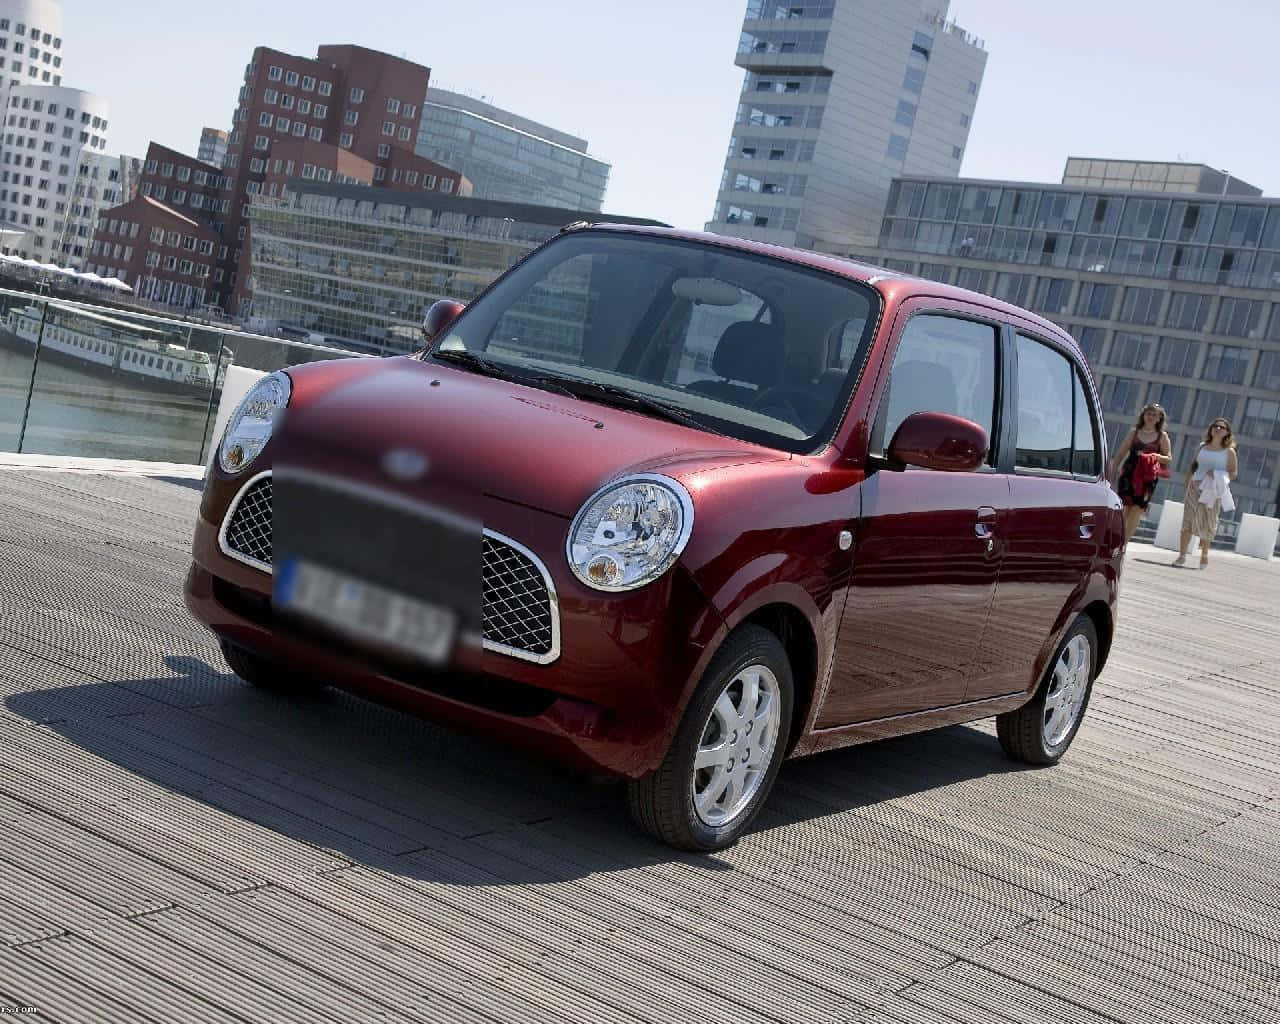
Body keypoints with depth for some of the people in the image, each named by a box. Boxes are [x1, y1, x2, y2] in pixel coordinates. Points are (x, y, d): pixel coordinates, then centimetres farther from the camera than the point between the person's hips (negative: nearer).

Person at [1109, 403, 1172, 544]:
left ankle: (1123, 542, -2)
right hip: (1129, 473, 1)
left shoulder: (1162, 436, 7)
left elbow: (1168, 459, 6)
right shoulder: (1134, 432, 11)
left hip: (1148, 478, -1)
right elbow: (1120, 453, 11)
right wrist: (1112, 469, 3)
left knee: (1137, 510, -4)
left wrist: (1156, 457, -14)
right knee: (1123, 507, -7)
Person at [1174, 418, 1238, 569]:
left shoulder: (1229, 451, 4)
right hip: (1195, 486, 2)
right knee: (1188, 519, -8)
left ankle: (1204, 554, 23)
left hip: (1213, 490, -2)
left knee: (1208, 522, 4)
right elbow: (1191, 467, 14)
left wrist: (1217, 475, -16)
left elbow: (1233, 473, 2)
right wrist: (1187, 487, 6)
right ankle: (1182, 555, -9)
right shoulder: (1202, 447, 12)